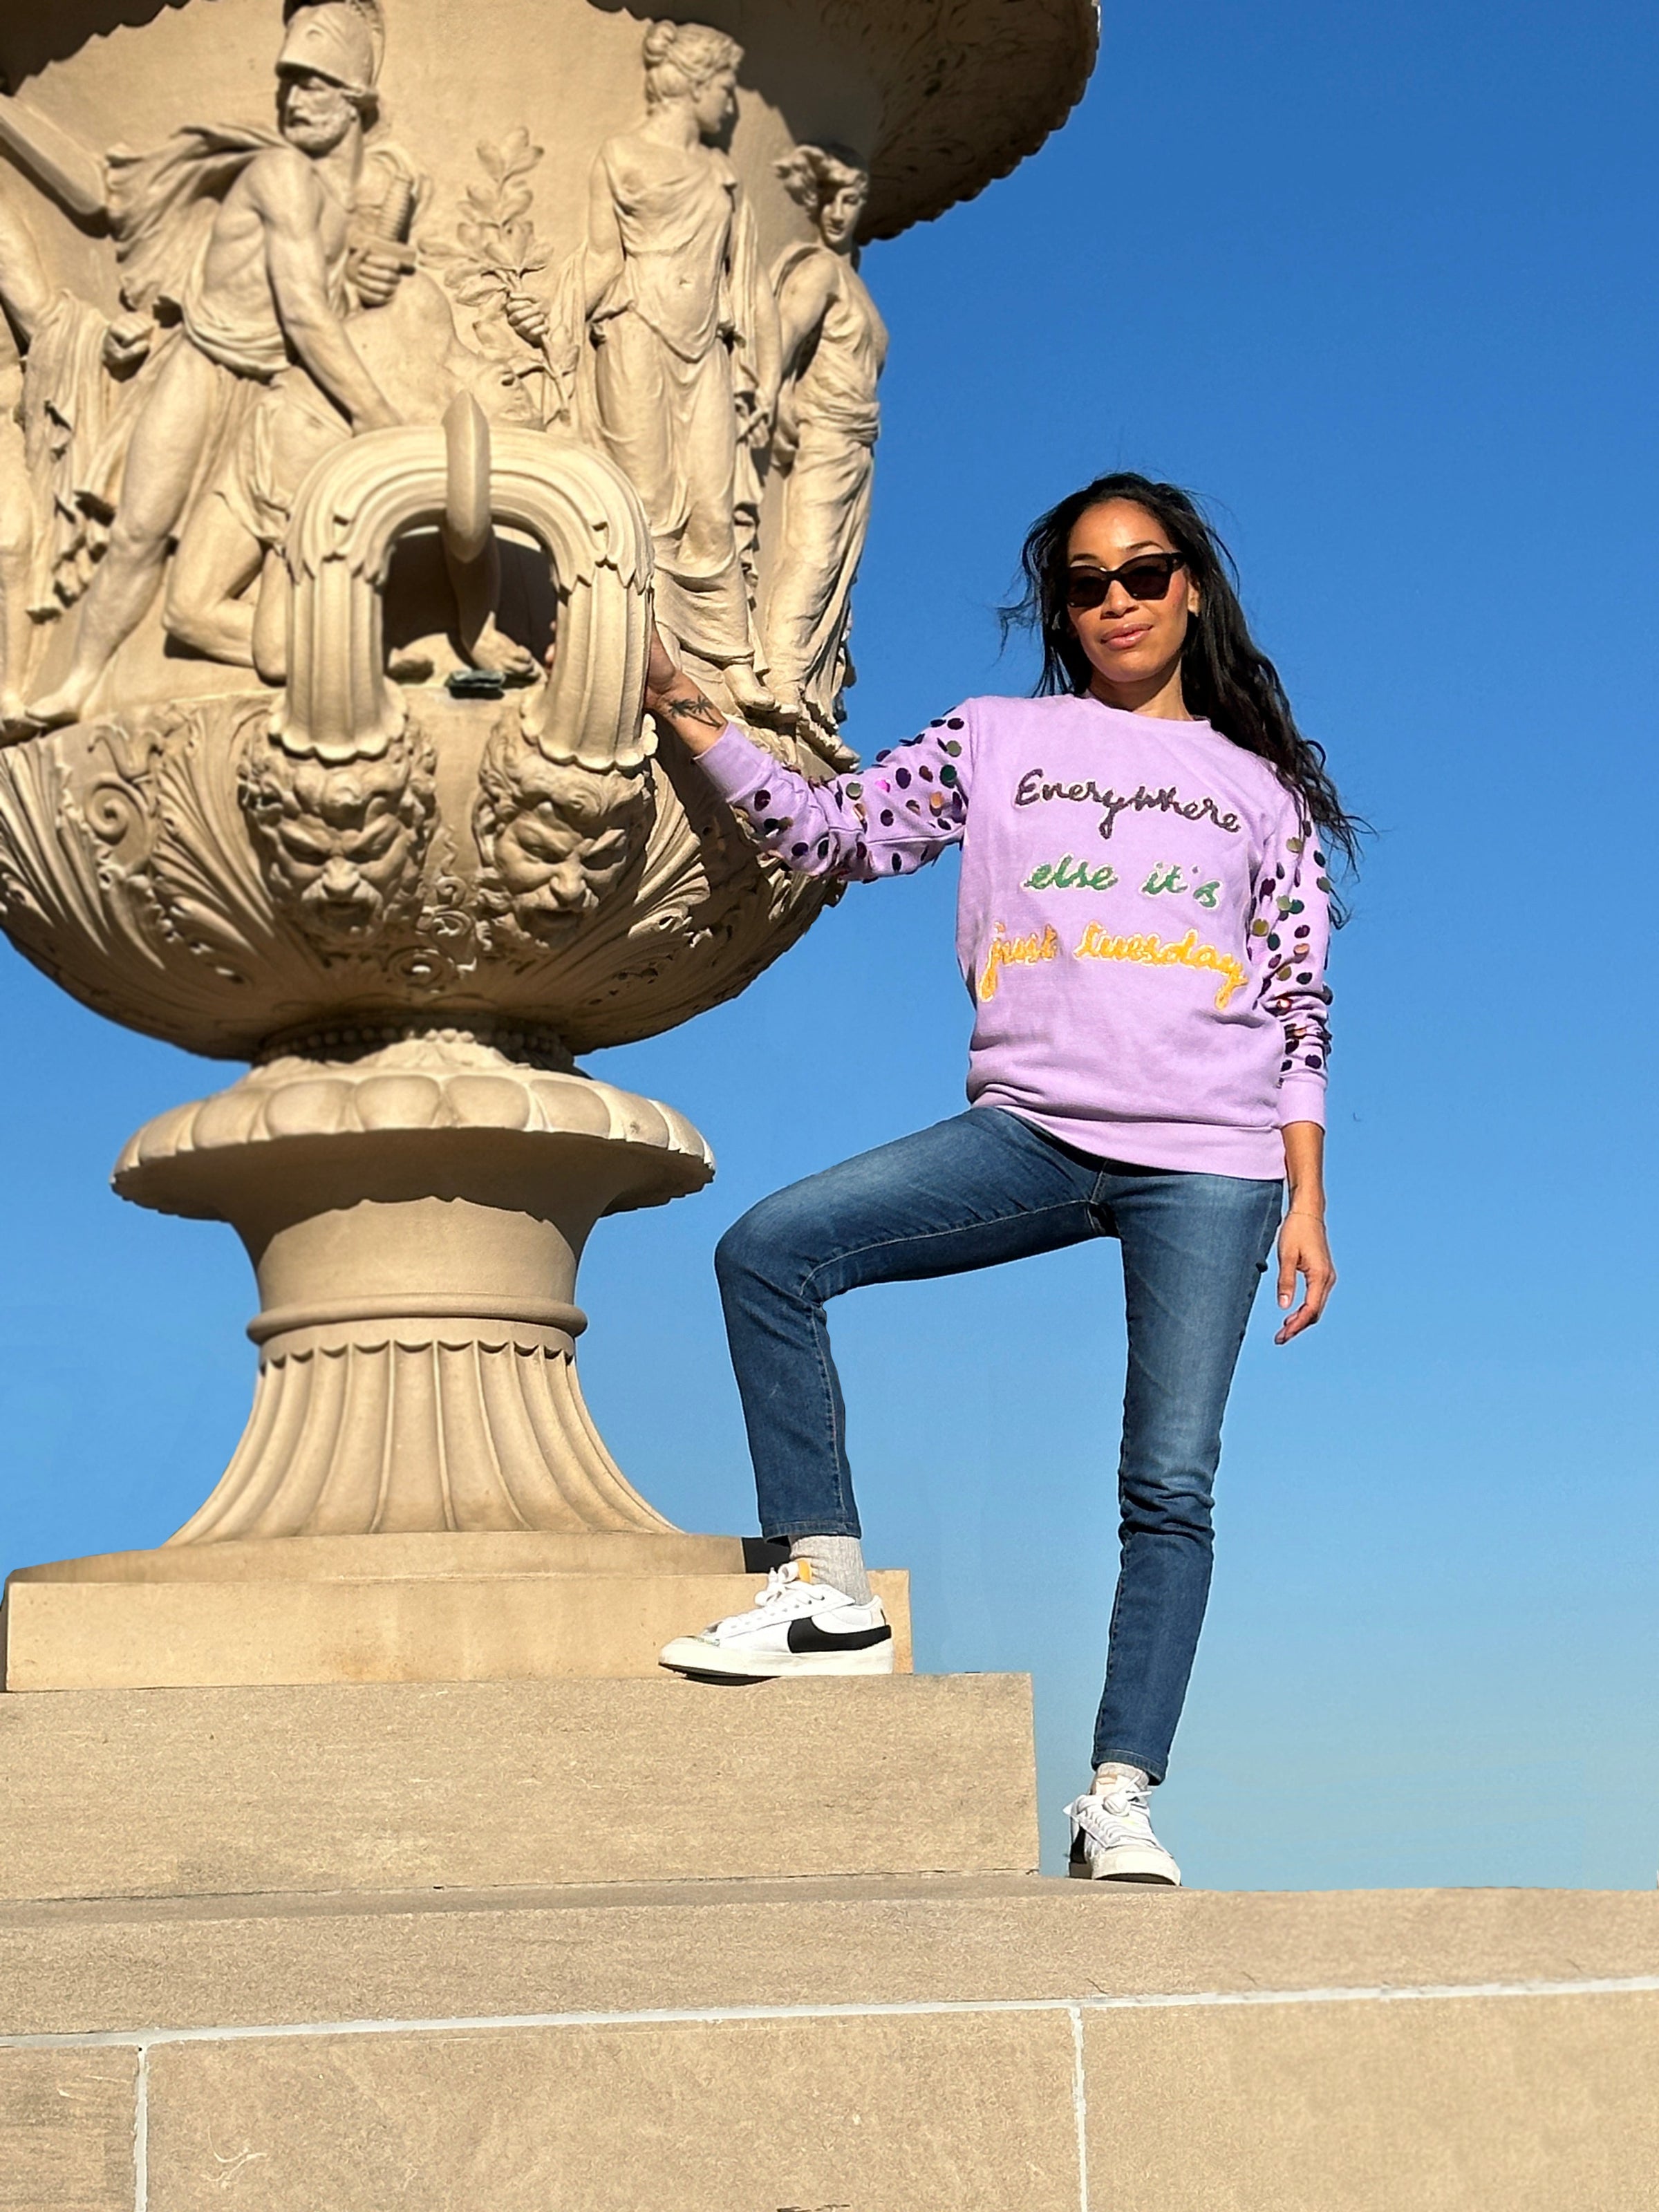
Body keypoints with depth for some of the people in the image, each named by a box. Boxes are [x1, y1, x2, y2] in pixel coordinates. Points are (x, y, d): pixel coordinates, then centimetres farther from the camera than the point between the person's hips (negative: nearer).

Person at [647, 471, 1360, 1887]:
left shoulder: (1260, 788, 13)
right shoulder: (998, 740, 15)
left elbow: (1301, 1007, 10)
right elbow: (837, 832, 9)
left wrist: (1308, 1204, 3)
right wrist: (690, 714, 0)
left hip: (1210, 1160, -1)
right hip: (1030, 1130, 1)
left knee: (1171, 1486, -7)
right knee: (768, 1252, -17)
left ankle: (1120, 1799, -1)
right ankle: (831, 1594, -11)